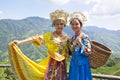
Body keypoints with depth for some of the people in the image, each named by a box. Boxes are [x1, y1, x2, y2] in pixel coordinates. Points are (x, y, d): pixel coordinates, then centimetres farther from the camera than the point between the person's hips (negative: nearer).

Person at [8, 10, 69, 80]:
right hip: (52, 64, -3)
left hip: (62, 65, 3)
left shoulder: (66, 37, 6)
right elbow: (35, 38, -16)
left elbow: (68, 52, 15)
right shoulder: (49, 35, -4)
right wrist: (19, 42, -25)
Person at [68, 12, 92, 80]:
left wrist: (80, 43, -25)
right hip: (74, 65, 6)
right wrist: (70, 44, 2)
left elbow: (88, 52, -17)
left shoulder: (85, 37, -11)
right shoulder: (72, 38, 8)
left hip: (82, 66, -6)